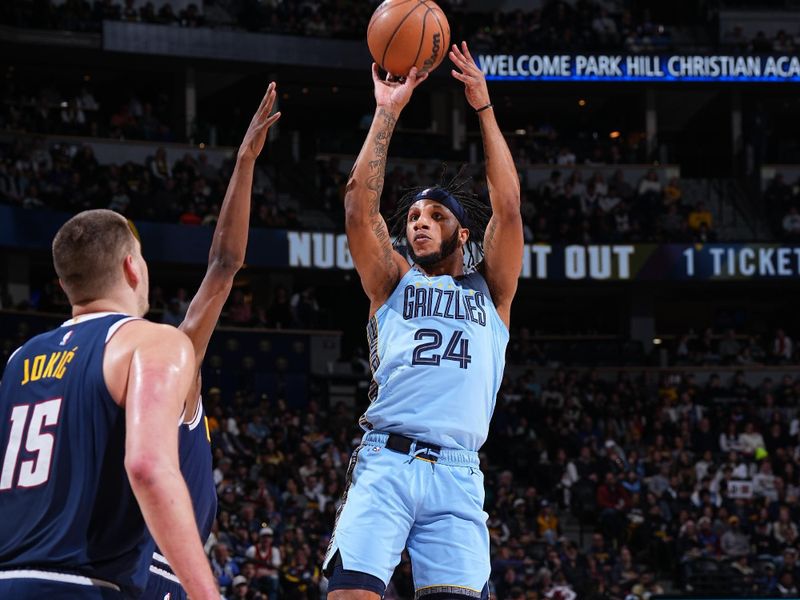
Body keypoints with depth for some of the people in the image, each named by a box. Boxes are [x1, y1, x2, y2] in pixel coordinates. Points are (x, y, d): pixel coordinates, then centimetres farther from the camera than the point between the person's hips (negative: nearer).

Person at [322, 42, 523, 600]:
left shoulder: (490, 291, 21)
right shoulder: (394, 282, 21)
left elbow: (508, 207, 9)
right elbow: (360, 206, 9)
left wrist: (484, 107, 9)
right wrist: (387, 114, 7)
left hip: (456, 473, 0)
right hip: (384, 463, 0)